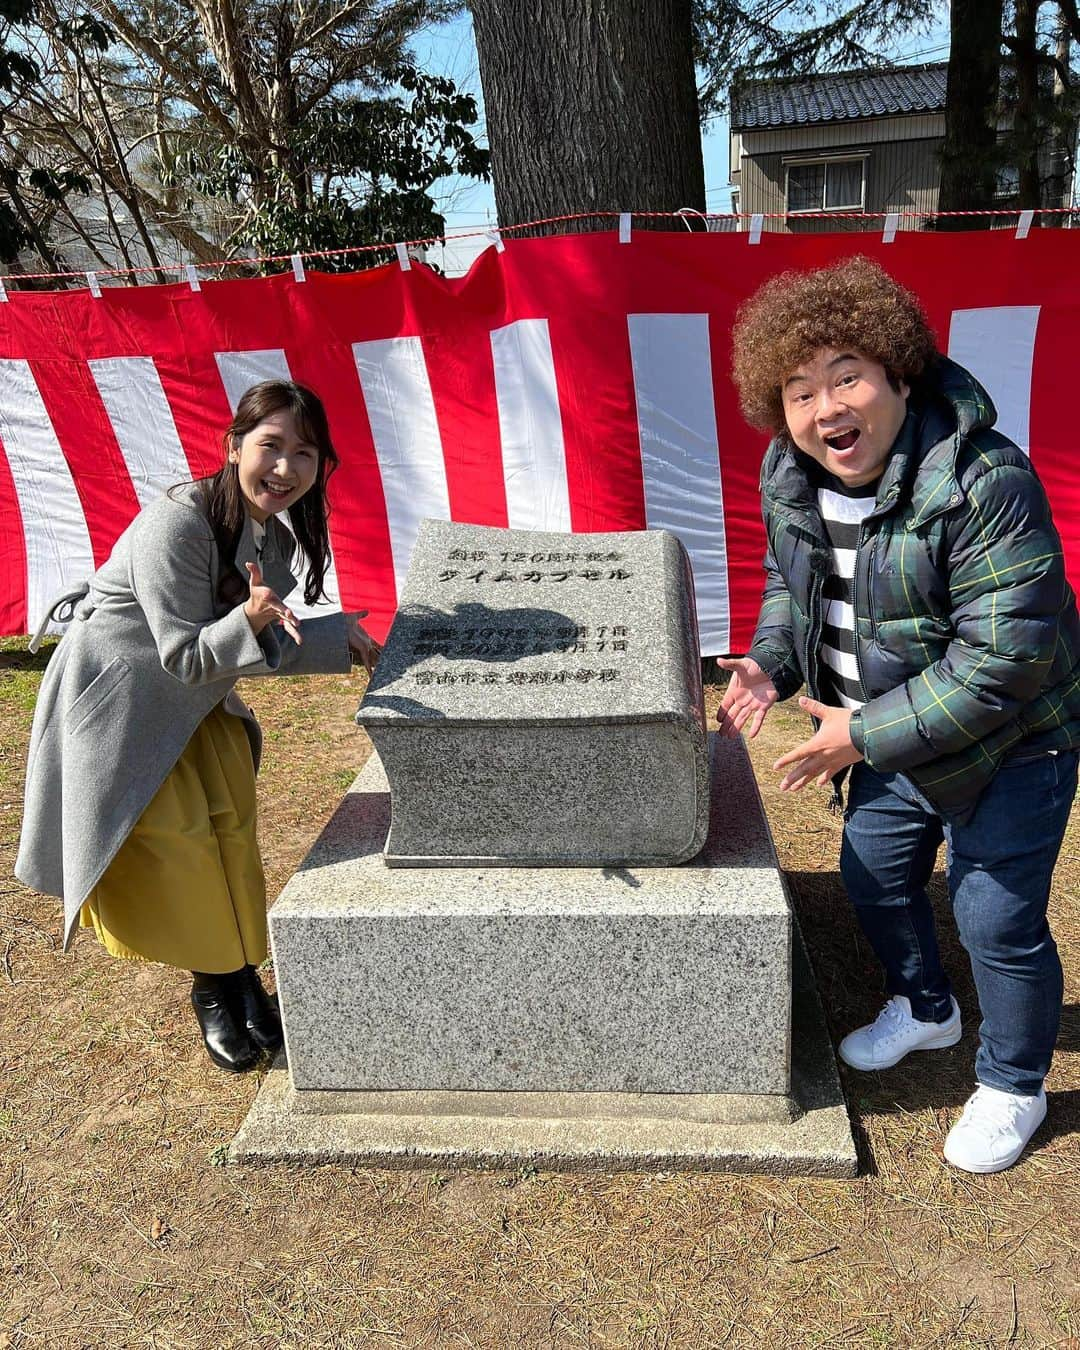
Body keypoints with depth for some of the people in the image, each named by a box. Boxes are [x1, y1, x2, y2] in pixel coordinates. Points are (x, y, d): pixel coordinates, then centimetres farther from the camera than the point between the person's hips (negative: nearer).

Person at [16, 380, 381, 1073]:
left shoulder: (278, 532, -6)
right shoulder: (175, 526, -30)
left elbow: (268, 645, -1)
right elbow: (186, 656, -27)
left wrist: (338, 636, -16)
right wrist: (250, 622, -45)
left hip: (197, 702, 7)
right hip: (119, 702, -7)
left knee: (232, 828, 3)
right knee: (173, 838, -5)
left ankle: (241, 976, 20)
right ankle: (214, 989, 15)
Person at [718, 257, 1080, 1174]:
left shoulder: (984, 484, -31)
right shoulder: (790, 478, -7)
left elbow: (1005, 660, -30)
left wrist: (866, 733, -26)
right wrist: (772, 663, -9)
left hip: (1006, 746, -7)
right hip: (887, 737, 7)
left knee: (996, 919, 5)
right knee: (874, 876, 20)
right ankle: (924, 1009, 50)